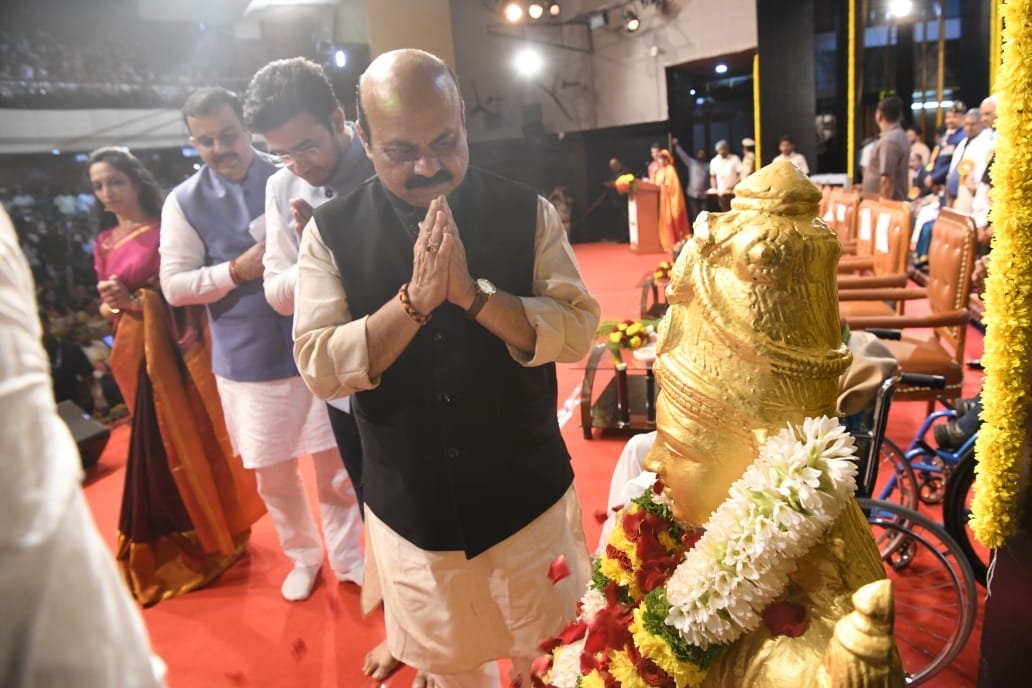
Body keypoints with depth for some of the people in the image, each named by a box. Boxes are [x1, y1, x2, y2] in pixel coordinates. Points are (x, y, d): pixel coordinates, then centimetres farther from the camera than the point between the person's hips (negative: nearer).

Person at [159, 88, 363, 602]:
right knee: (273, 474, 13)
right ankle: (303, 556, 39)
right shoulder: (184, 202, 0)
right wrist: (237, 270, -14)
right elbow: (174, 286, -1)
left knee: (335, 462, 9)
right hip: (248, 362, 1)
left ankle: (346, 558, 32)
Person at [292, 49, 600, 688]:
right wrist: (416, 300, -25)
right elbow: (320, 369, -12)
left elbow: (578, 331, -12)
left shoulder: (528, 213, -7)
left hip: (527, 496, 0)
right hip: (412, 507, 1)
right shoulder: (332, 231, -7)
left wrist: (472, 292, -26)